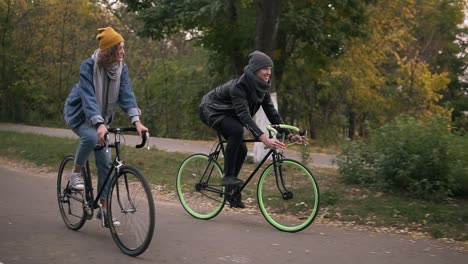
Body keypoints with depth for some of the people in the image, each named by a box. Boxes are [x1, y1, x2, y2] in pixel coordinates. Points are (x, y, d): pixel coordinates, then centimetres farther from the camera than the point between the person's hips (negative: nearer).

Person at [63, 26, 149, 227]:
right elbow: (88, 97, -35)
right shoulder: (88, 66, -26)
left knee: (105, 162, -3)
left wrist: (136, 120, -37)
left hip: (101, 118, 4)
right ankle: (75, 173, -9)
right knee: (91, 137, -37)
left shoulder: (121, 68, -12)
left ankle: (103, 209, 7)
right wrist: (99, 124, -50)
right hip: (79, 113, -4)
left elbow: (126, 94, -21)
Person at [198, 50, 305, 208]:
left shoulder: (261, 87, -10)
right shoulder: (239, 86, -35)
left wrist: (289, 135, -20)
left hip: (227, 114, 8)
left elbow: (272, 112, -9)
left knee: (241, 150, -3)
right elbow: (244, 116, -45)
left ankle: (231, 191, 13)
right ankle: (227, 176, -22)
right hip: (210, 110, -8)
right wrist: (264, 139, -56)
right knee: (237, 130, -34)